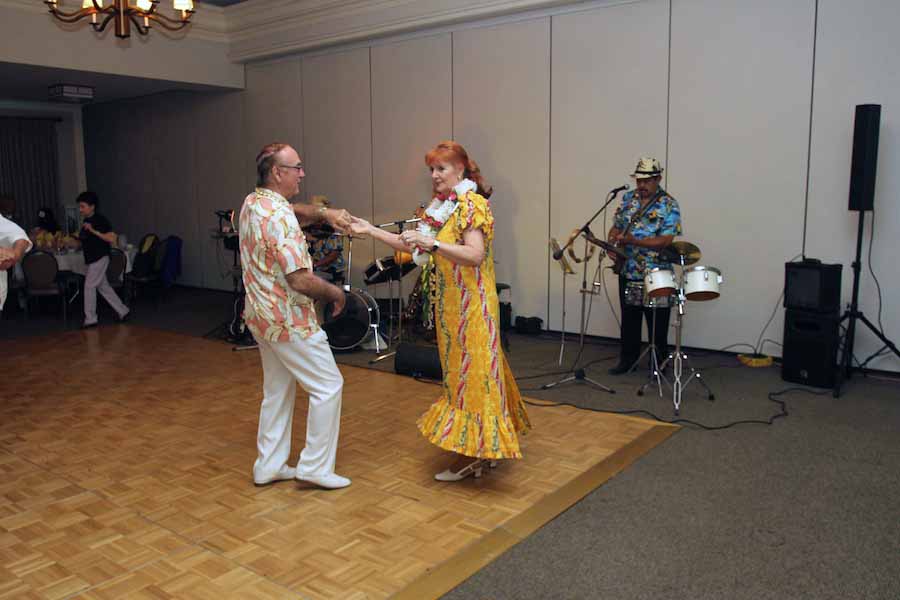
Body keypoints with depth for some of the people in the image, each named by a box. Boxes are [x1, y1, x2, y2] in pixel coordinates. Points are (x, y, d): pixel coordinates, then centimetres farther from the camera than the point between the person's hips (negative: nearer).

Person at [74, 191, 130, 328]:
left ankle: (90, 319, 1)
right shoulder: (85, 221, 12)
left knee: (89, 286, -7)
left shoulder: (100, 220, -13)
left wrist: (94, 231, -26)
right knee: (103, 287, 12)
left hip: (100, 258, -9)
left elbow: (112, 239, -21)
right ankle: (122, 311, 21)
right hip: (91, 259, 9)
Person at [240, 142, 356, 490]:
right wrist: (336, 293, -10)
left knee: (278, 390, 18)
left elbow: (297, 212, 26)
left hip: (263, 317, 10)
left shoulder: (252, 203, 7)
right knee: (328, 386, 2)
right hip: (289, 320, -10)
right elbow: (300, 280, -27)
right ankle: (316, 467, 8)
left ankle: (270, 465, 26)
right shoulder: (279, 217, -23)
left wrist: (324, 213, 6)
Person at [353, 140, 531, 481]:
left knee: (471, 373, -1)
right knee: (460, 373, 14)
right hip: (449, 305, 9)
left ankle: (469, 455, 9)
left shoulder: (472, 205, -13)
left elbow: (475, 255, -25)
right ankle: (481, 449, 26)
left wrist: (433, 244, -35)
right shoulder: (441, 208, 13)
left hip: (470, 305, -9)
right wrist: (370, 230, 7)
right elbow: (412, 246, 12)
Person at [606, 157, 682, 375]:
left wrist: (633, 241, -26)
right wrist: (612, 242, -8)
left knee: (658, 324, 4)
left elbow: (666, 240, -18)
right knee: (629, 320, 14)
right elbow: (616, 226, 14)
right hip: (628, 273, 5)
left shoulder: (669, 205, -9)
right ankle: (628, 359, 27)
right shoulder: (628, 199, 8)